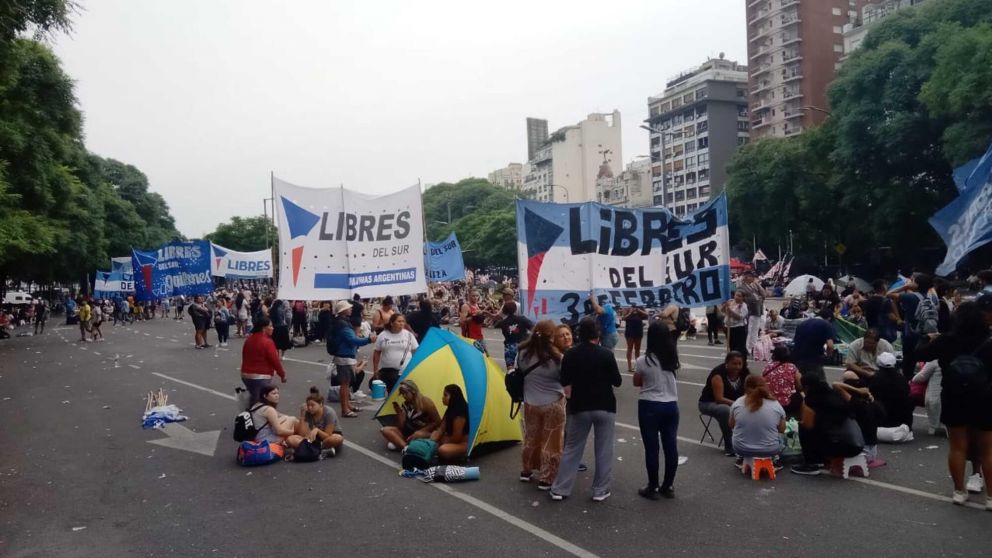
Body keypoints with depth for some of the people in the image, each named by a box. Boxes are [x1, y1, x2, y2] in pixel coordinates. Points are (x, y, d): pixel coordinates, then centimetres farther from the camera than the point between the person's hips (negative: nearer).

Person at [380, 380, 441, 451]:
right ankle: (406, 447, -33)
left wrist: (420, 431, -18)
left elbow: (437, 422, -11)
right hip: (410, 433, 6)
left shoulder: (425, 402, -11)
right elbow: (401, 428, 1)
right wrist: (400, 413, -15)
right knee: (386, 430, -15)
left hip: (425, 433, -6)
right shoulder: (405, 405, 3)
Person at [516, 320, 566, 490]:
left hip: (530, 404, 5)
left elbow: (518, 372, 7)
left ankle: (526, 471, 38)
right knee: (551, 441, 9)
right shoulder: (557, 358, -21)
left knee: (531, 437, 22)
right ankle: (546, 479, 18)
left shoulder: (523, 354, -9)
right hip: (553, 404, -4)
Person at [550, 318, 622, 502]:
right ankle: (600, 490, 14)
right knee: (604, 450, 10)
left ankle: (560, 489, 14)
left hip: (579, 407, 2)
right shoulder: (606, 354, -12)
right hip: (605, 407, -2)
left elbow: (565, 383, 1)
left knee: (572, 449, 11)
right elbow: (617, 382, -4)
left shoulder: (570, 355, -6)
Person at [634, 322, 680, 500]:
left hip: (650, 406, -4)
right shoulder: (672, 358, -1)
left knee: (651, 448, 4)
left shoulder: (643, 360, -13)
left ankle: (653, 488, 12)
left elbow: (636, 383, 0)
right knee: (671, 447, 10)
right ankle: (668, 487, 20)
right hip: (671, 406, 4)